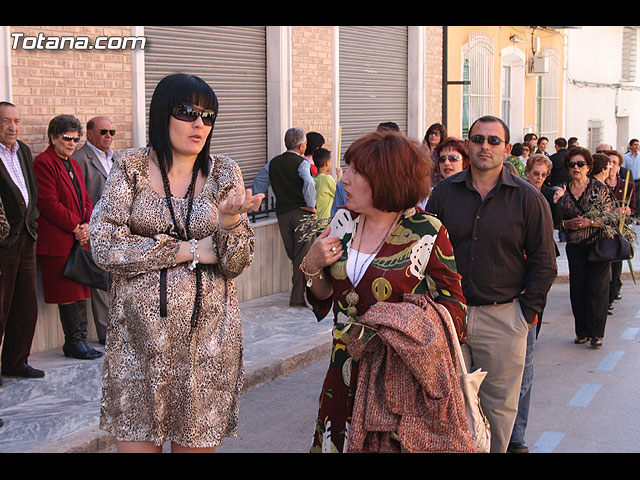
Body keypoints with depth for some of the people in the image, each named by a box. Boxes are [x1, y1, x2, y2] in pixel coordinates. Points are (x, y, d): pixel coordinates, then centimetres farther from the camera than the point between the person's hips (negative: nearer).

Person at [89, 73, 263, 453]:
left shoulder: (224, 172, 4)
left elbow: (236, 264, 0)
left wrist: (229, 218, -21)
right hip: (140, 331, -1)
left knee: (196, 440, 8)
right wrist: (191, 250, -10)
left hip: (207, 332, 1)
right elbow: (105, 247, -10)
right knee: (136, 439, 3)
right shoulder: (132, 168, 0)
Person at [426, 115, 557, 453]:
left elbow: (544, 262, 2)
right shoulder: (444, 192, 4)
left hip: (504, 317, -2)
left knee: (499, 406, 7)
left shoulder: (528, 198, -1)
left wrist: (528, 311, -3)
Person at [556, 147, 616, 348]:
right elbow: (556, 220, 11)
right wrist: (568, 224, -10)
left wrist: (589, 222, -16)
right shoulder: (563, 192, 5)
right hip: (575, 247, 3)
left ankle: (596, 333, 5)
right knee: (577, 288, 2)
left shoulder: (600, 189, -3)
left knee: (597, 288, -4)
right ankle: (582, 331, 15)